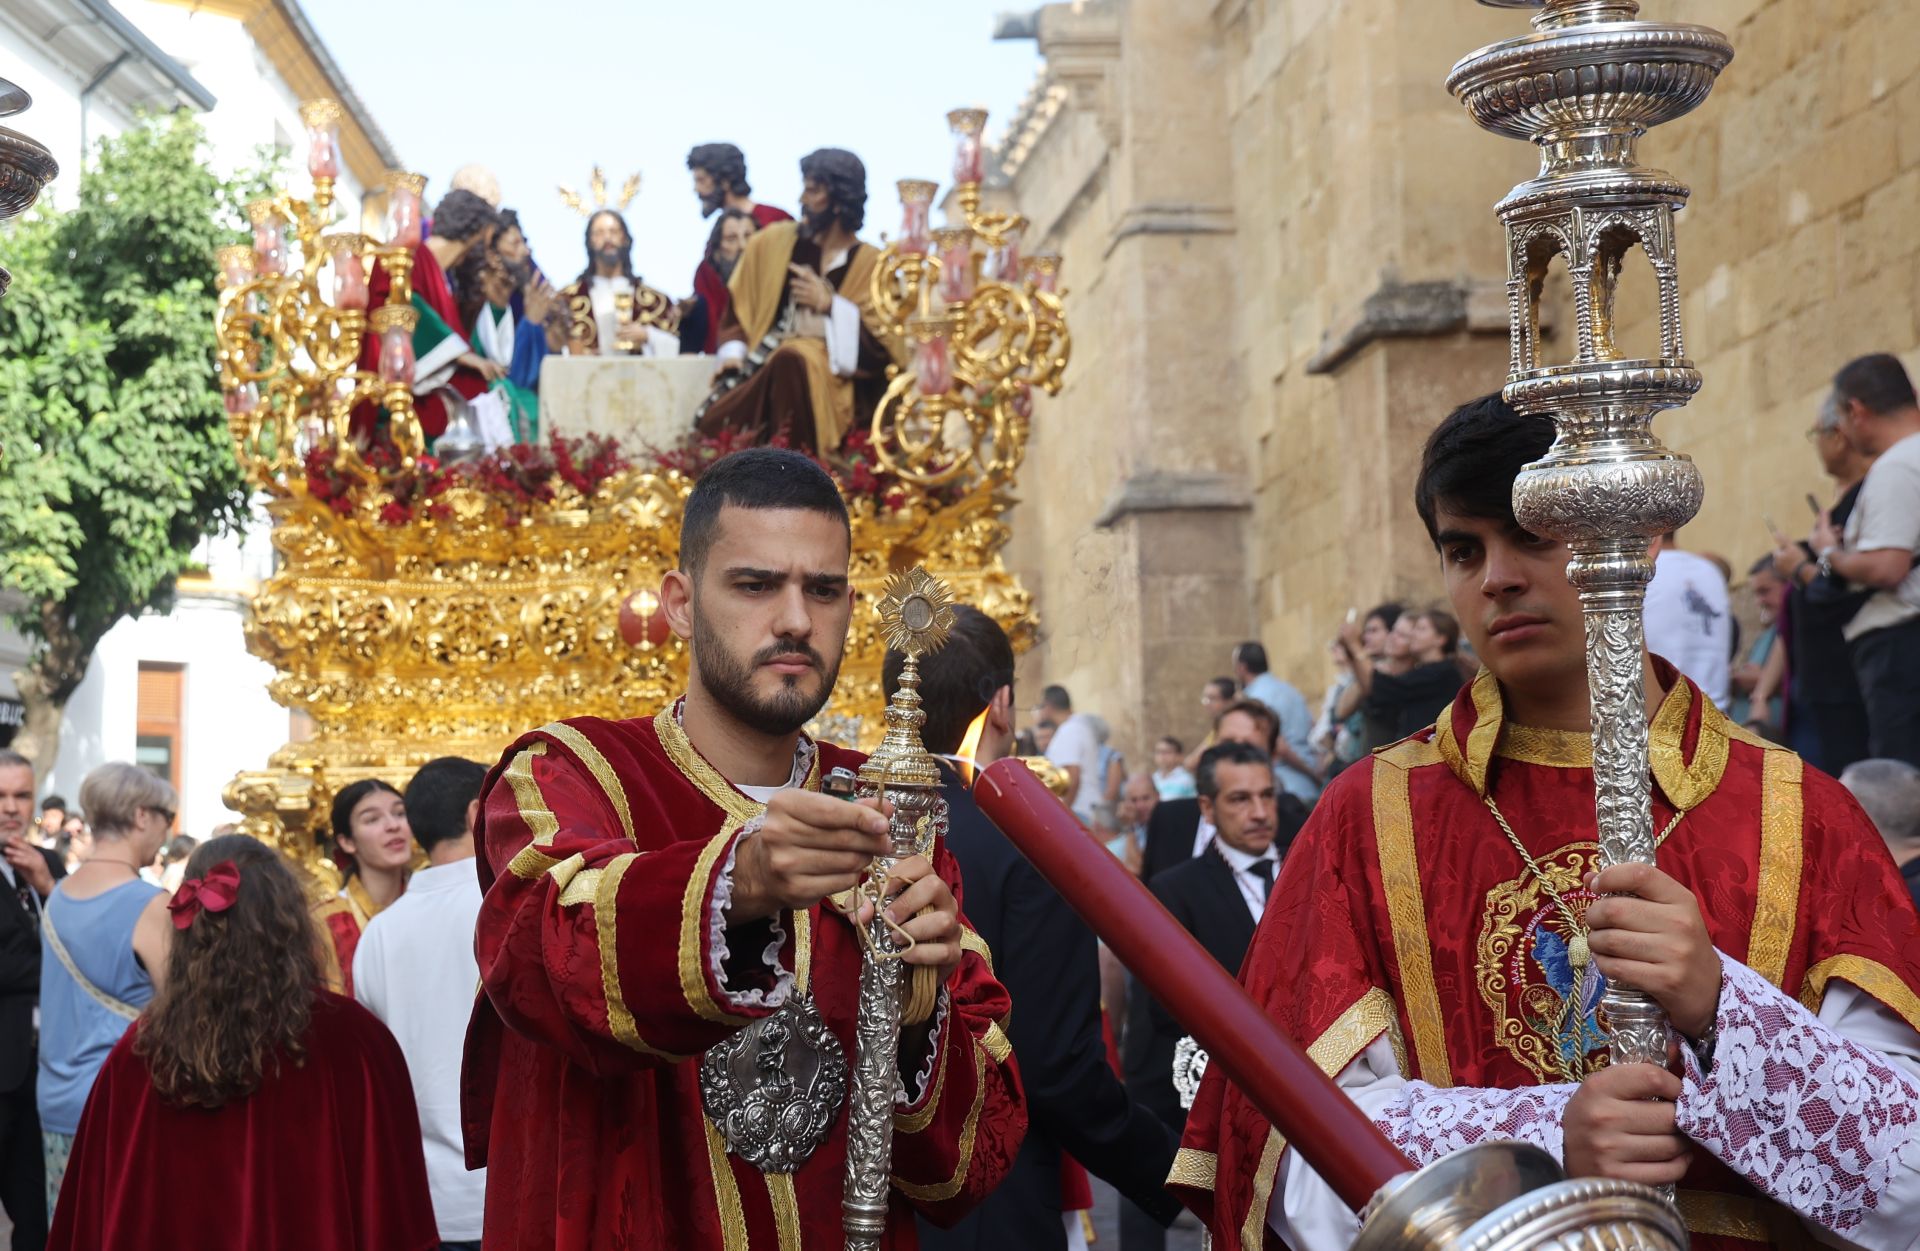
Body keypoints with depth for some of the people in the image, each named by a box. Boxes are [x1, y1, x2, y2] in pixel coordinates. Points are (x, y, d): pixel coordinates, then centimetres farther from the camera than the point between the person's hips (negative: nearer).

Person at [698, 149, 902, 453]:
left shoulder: (870, 264, 3)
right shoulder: (771, 242, 11)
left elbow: (884, 342, -4)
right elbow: (738, 306, 15)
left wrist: (829, 304, -11)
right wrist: (733, 352, -4)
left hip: (827, 379, -2)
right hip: (763, 365, 2)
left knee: (792, 360, -39)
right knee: (715, 422, -29)